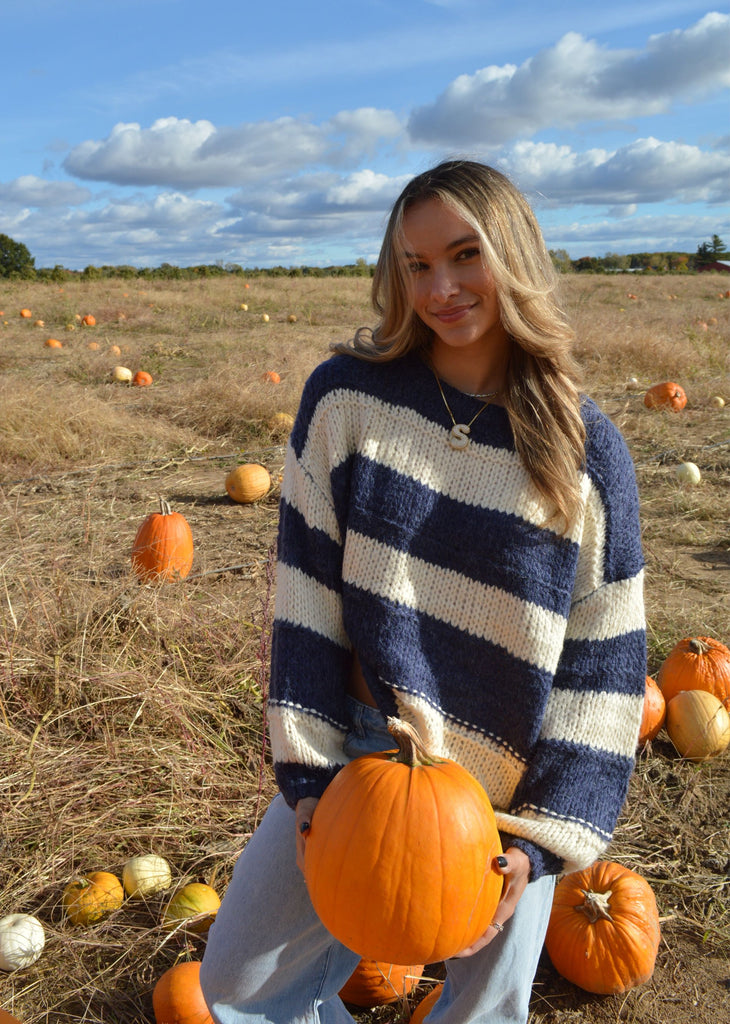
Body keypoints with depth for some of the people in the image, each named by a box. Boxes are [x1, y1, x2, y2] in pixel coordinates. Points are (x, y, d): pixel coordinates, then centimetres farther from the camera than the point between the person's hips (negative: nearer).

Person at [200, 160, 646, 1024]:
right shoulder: (346, 396, -8)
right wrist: (308, 771, -10)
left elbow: (605, 663, -6)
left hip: (505, 789, -1)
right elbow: (307, 588, -7)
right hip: (359, 750, 1)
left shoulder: (586, 451, -9)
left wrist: (541, 838, -10)